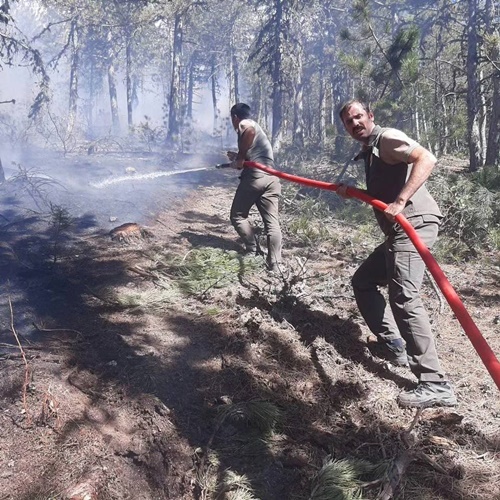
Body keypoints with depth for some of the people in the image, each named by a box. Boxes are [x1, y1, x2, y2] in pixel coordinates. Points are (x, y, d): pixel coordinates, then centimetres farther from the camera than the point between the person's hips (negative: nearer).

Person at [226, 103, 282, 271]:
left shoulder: (244, 124, 6)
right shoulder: (256, 128, 32)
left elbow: (249, 131, -21)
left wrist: (240, 158, -11)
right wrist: (238, 159, 49)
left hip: (255, 176, -7)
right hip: (272, 178, 7)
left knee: (238, 216, 9)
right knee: (272, 221, -1)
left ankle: (253, 251, 0)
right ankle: (275, 264, -9)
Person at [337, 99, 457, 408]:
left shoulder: (387, 138, -5)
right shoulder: (369, 151, 23)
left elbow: (426, 159, -21)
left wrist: (400, 202, -27)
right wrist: (352, 194, 18)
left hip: (414, 223, -11)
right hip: (399, 231, 11)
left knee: (404, 298, -21)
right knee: (363, 281, 19)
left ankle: (435, 386, -19)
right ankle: (394, 345, 24)